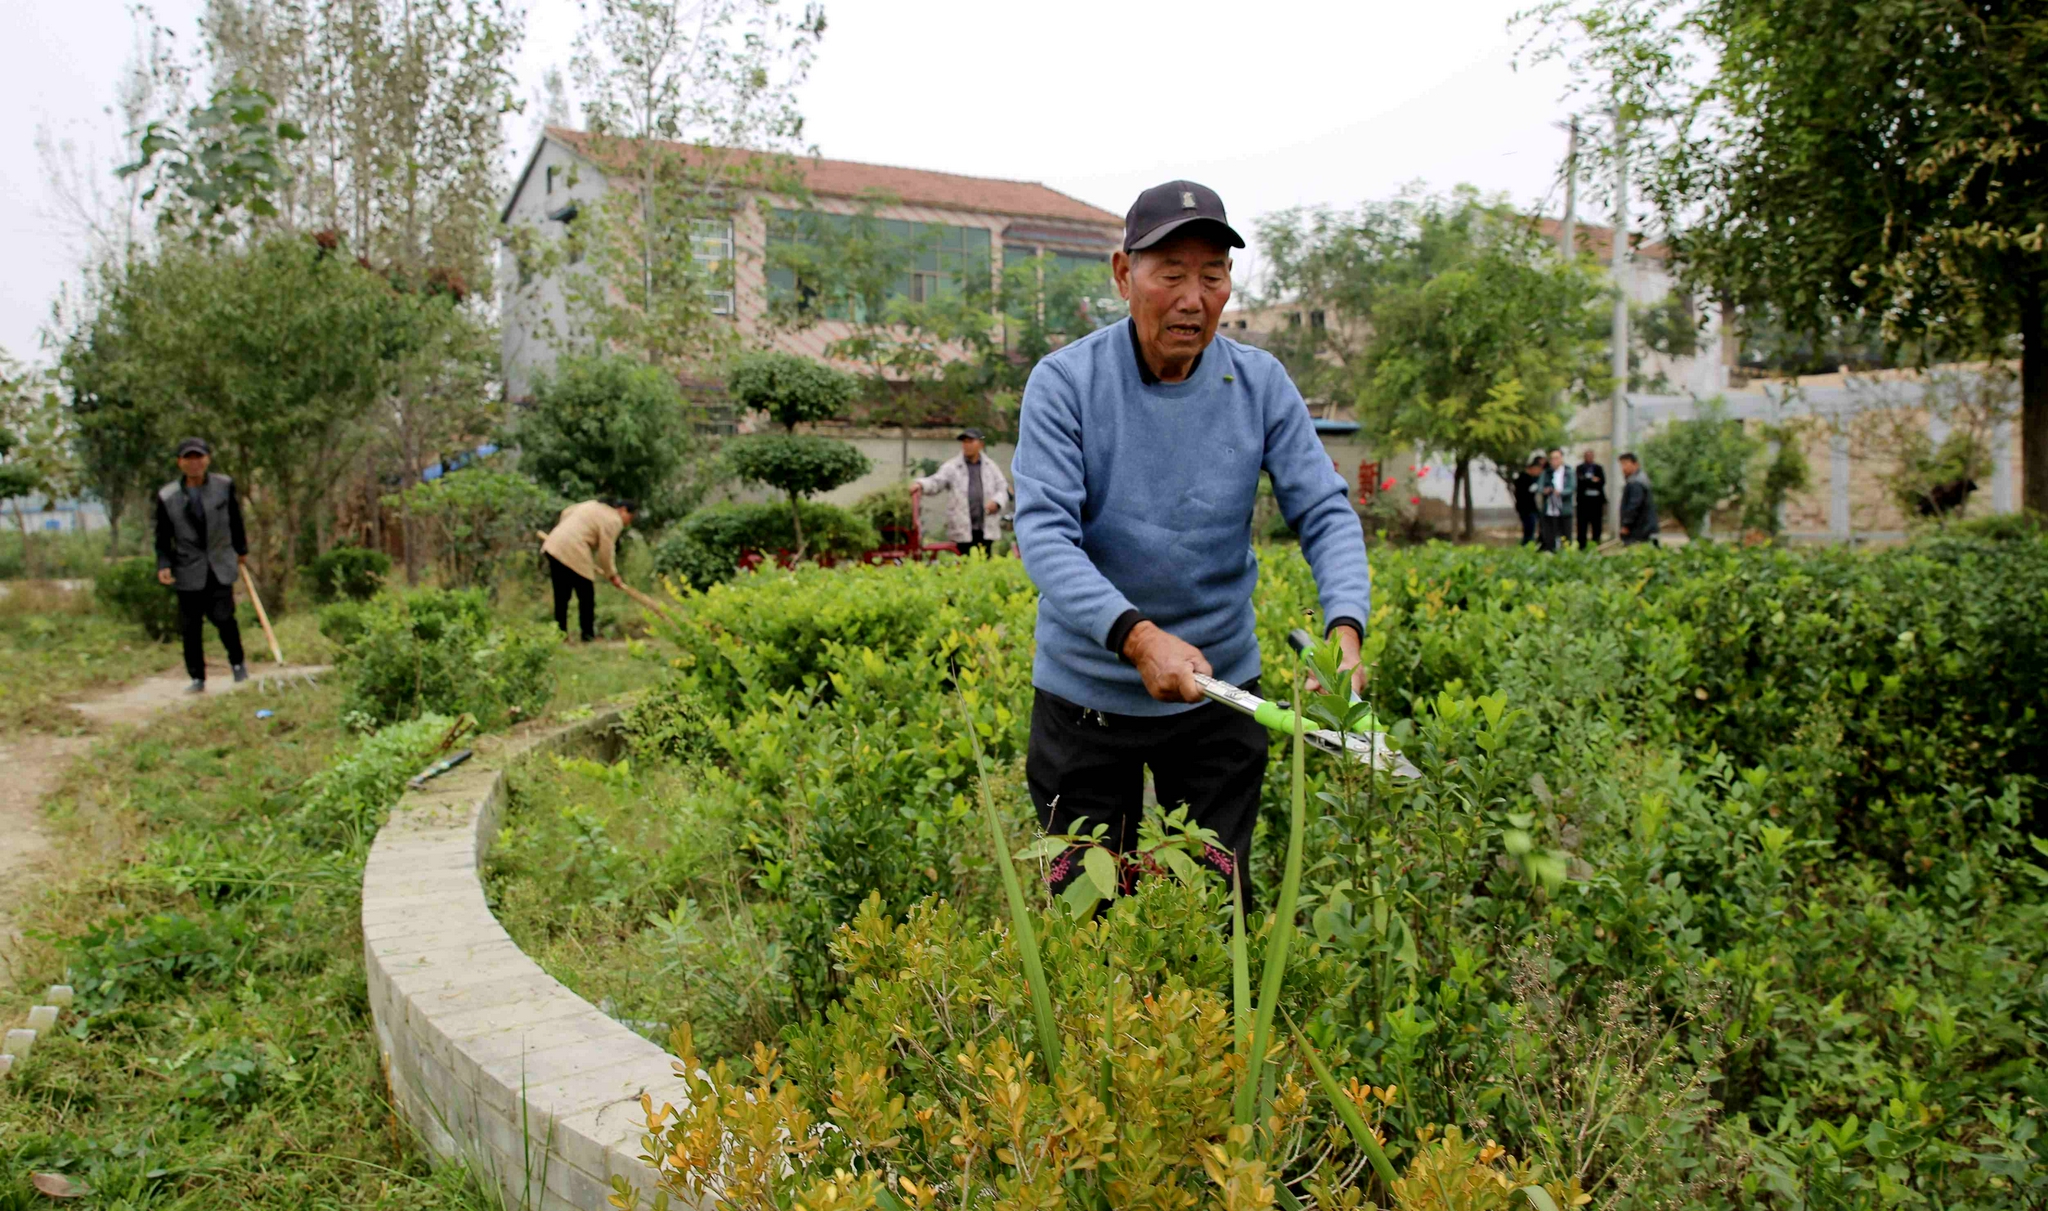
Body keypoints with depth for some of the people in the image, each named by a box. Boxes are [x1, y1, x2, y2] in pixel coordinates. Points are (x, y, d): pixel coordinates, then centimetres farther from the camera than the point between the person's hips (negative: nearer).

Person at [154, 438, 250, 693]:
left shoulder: (225, 486, -1)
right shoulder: (166, 496, -3)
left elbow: (235, 519, 14)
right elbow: (162, 537, 3)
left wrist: (241, 549, 21)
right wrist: (163, 565, -10)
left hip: (221, 566, 0)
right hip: (188, 570, 0)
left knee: (223, 617, -9)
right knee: (190, 627, 3)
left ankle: (237, 662, 17)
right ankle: (197, 678, 15)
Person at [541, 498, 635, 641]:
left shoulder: (596, 505, 20)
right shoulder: (613, 521, -6)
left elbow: (567, 512, 26)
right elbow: (606, 551, -7)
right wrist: (612, 575, 4)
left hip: (554, 545, 9)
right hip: (573, 553, -9)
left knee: (561, 596, 14)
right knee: (586, 597, 4)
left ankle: (560, 634, 17)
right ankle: (588, 635, 8)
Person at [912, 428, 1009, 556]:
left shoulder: (991, 466, 12)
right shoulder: (952, 467, 4)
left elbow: (1003, 489, 14)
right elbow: (936, 481, -9)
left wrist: (996, 501, -8)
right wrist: (920, 484, -30)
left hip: (986, 529, 2)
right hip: (963, 529, -2)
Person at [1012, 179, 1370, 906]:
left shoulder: (1261, 384, -3)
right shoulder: (1064, 382, -12)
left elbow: (1325, 513, -5)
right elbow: (1043, 532, -21)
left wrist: (1345, 629, -24)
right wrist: (1137, 637, -35)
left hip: (1219, 690, 2)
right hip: (1085, 692, -2)